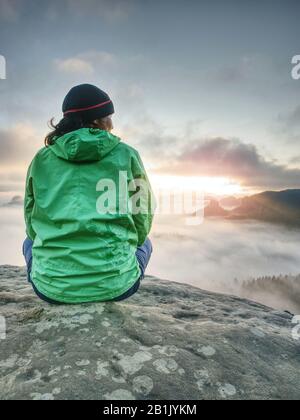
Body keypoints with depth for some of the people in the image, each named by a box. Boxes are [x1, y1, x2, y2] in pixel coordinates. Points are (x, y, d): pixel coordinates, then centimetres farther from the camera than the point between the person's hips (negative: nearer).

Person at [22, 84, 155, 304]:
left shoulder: (41, 159, 2)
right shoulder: (127, 155, -3)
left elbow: (32, 224, 11)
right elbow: (143, 222, 4)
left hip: (52, 285, 2)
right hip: (114, 284, -1)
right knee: (145, 242, 30)